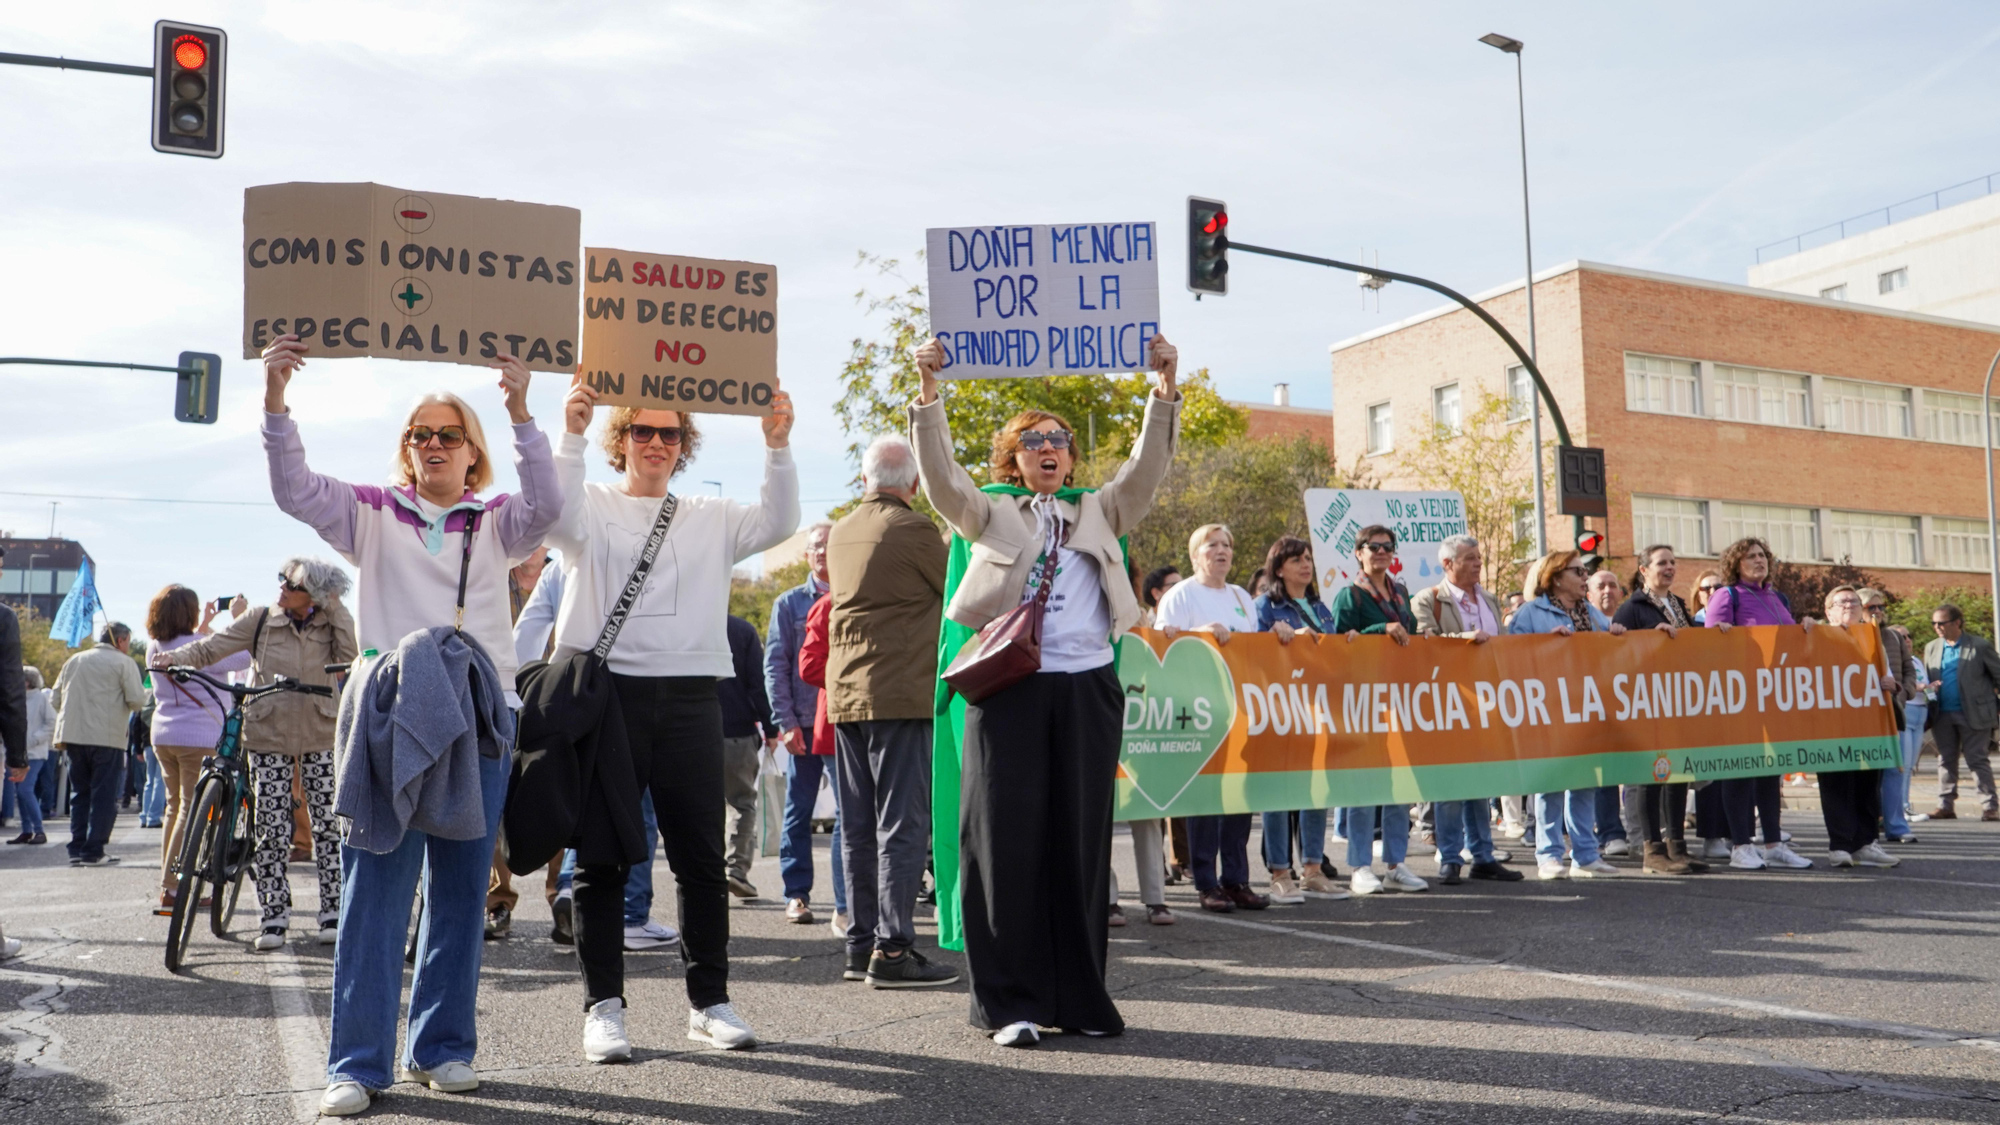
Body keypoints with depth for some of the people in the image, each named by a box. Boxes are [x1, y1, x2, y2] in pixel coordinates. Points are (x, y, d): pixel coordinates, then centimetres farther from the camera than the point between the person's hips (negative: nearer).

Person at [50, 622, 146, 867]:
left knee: (79, 793, 13)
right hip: (107, 738, -6)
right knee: (104, 796, -1)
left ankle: (76, 851, 11)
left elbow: (55, 698, 15)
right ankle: (93, 852, -4)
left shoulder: (74, 661, 16)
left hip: (73, 736, 6)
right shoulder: (124, 663, -2)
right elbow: (136, 700, -11)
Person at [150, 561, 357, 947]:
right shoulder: (262, 621, -1)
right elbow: (213, 647, -4)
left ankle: (332, 911, 11)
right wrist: (176, 656, -22)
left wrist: (336, 609, -16)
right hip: (268, 735, 0)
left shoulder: (330, 626, 0)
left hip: (319, 736, 0)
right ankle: (275, 916, 8)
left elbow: (350, 661, -16)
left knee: (327, 824, 1)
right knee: (271, 828, 0)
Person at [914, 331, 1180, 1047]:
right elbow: (941, 475, -2)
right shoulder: (990, 515, 13)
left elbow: (1147, 468, 7)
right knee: (1007, 840, -5)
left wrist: (1164, 388, -4)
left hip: (1087, 688, 3)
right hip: (1009, 686, -2)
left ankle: (1078, 997, 12)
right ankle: (1010, 1002, 1)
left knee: (1081, 843, 4)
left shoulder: (1102, 513, 20)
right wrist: (928, 391, -13)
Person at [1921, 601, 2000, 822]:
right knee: (1946, 760, 7)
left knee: (1977, 760, -3)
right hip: (1943, 715, 5)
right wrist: (1929, 687, -3)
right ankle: (1946, 805, 11)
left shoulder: (1980, 646, -3)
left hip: (1973, 714, -4)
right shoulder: (1931, 648, 12)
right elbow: (1927, 679, 20)